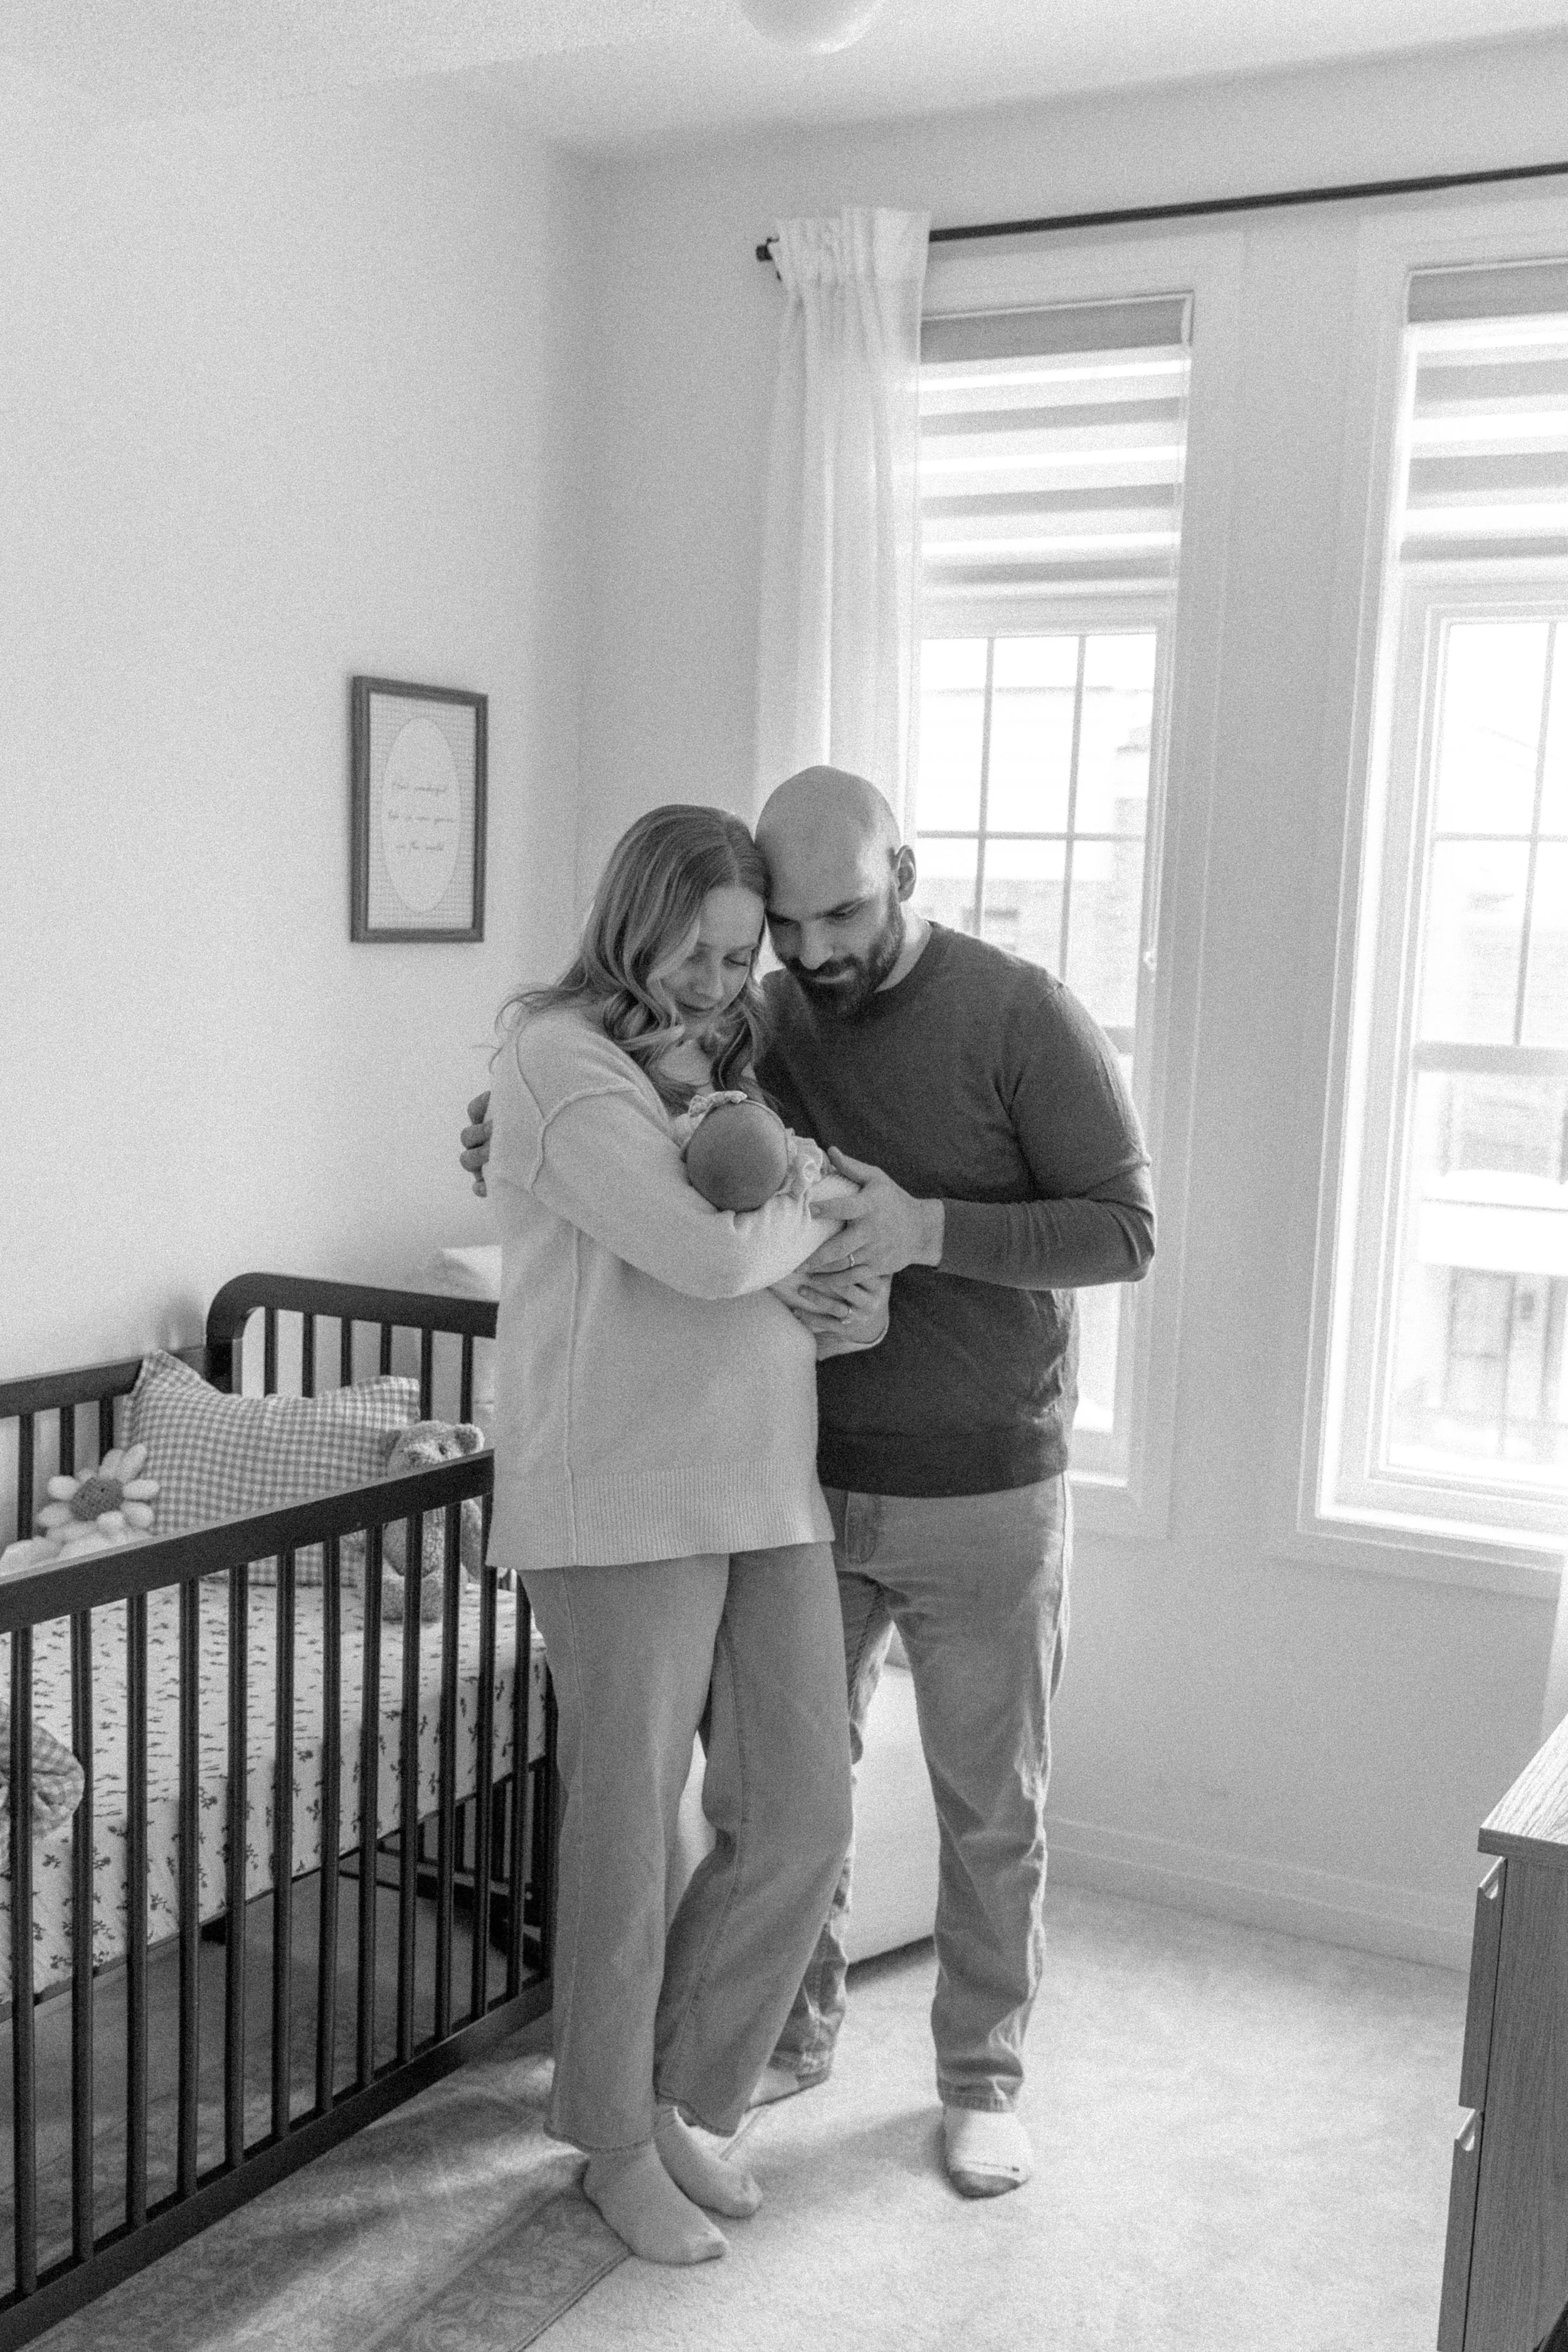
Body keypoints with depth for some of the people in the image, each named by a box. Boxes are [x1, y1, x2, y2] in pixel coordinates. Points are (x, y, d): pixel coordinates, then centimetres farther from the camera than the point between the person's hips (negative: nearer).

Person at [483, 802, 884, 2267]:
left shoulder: (717, 1066, 18)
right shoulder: (560, 1053, -9)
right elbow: (706, 1250, -21)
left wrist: (850, 1298, -5)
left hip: (767, 1488, 8)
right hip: (623, 1499, -7)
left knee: (801, 1817, 8)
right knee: (630, 1831, 5)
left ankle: (684, 2099, 29)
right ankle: (618, 2147, 26)